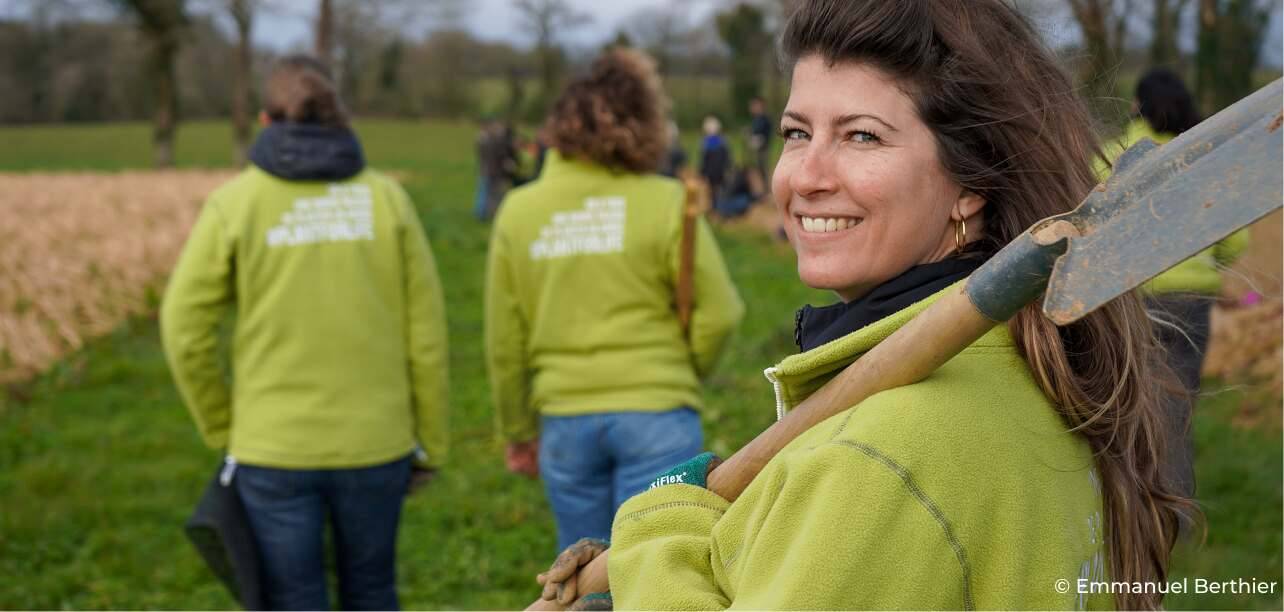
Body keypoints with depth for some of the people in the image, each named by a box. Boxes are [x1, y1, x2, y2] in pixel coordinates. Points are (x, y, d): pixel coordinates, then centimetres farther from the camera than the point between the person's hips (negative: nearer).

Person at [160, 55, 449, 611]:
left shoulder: (235, 201, -4)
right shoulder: (385, 196, -1)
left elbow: (185, 328, -6)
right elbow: (425, 330, -1)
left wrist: (222, 429, 8)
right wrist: (430, 443, 9)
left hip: (274, 447, -1)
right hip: (374, 441, 2)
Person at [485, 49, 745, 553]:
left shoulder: (518, 212, 1)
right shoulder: (665, 203, -9)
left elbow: (503, 344, 6)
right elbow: (718, 314, -7)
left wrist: (517, 431, 18)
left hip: (566, 420, 4)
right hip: (655, 416, -3)